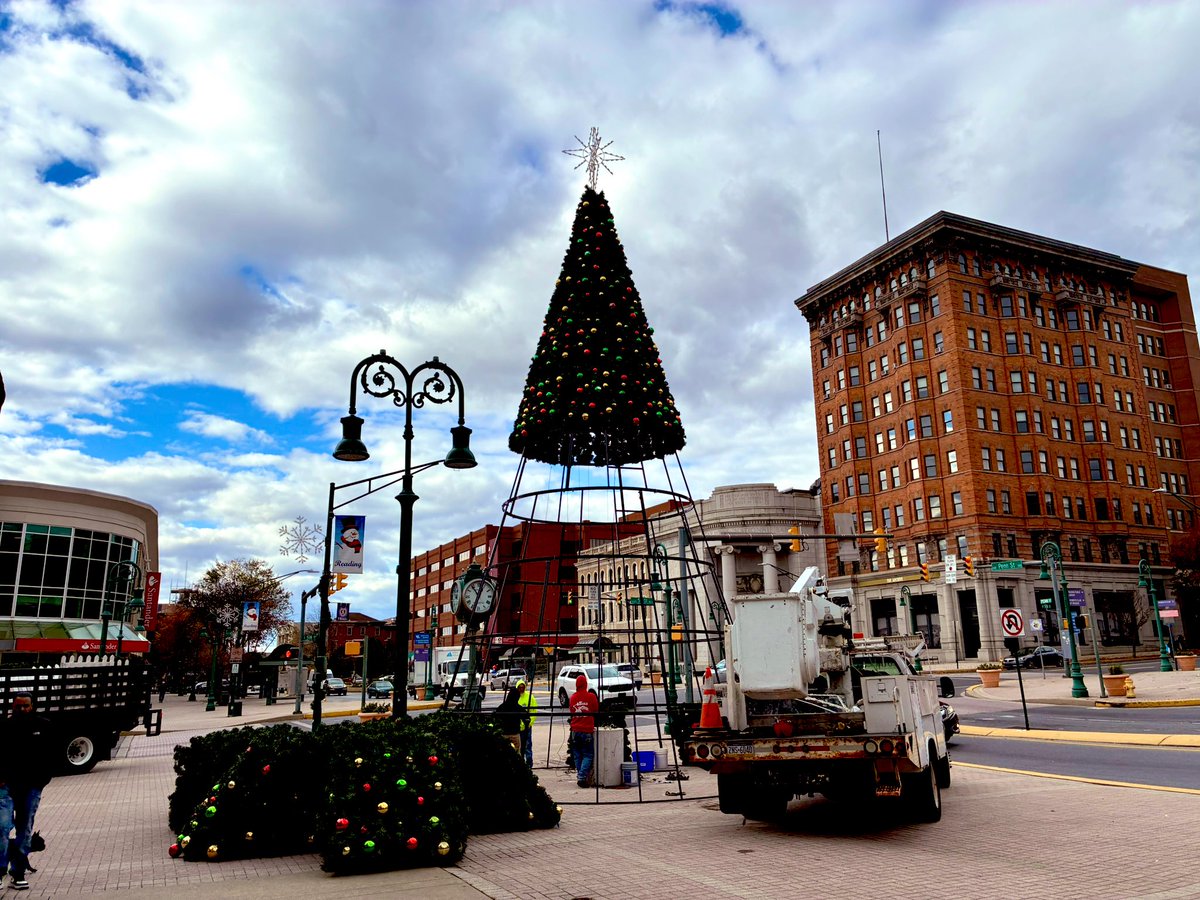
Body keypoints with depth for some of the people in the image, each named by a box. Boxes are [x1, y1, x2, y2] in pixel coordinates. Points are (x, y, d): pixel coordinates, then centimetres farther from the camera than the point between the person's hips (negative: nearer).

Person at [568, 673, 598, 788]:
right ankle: (582, 777, -12)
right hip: (587, 730, -3)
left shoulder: (572, 697, 4)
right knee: (588, 755, 2)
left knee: (578, 756, 13)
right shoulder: (591, 696, -5)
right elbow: (596, 711, 6)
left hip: (575, 730, 3)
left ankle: (579, 776, 12)